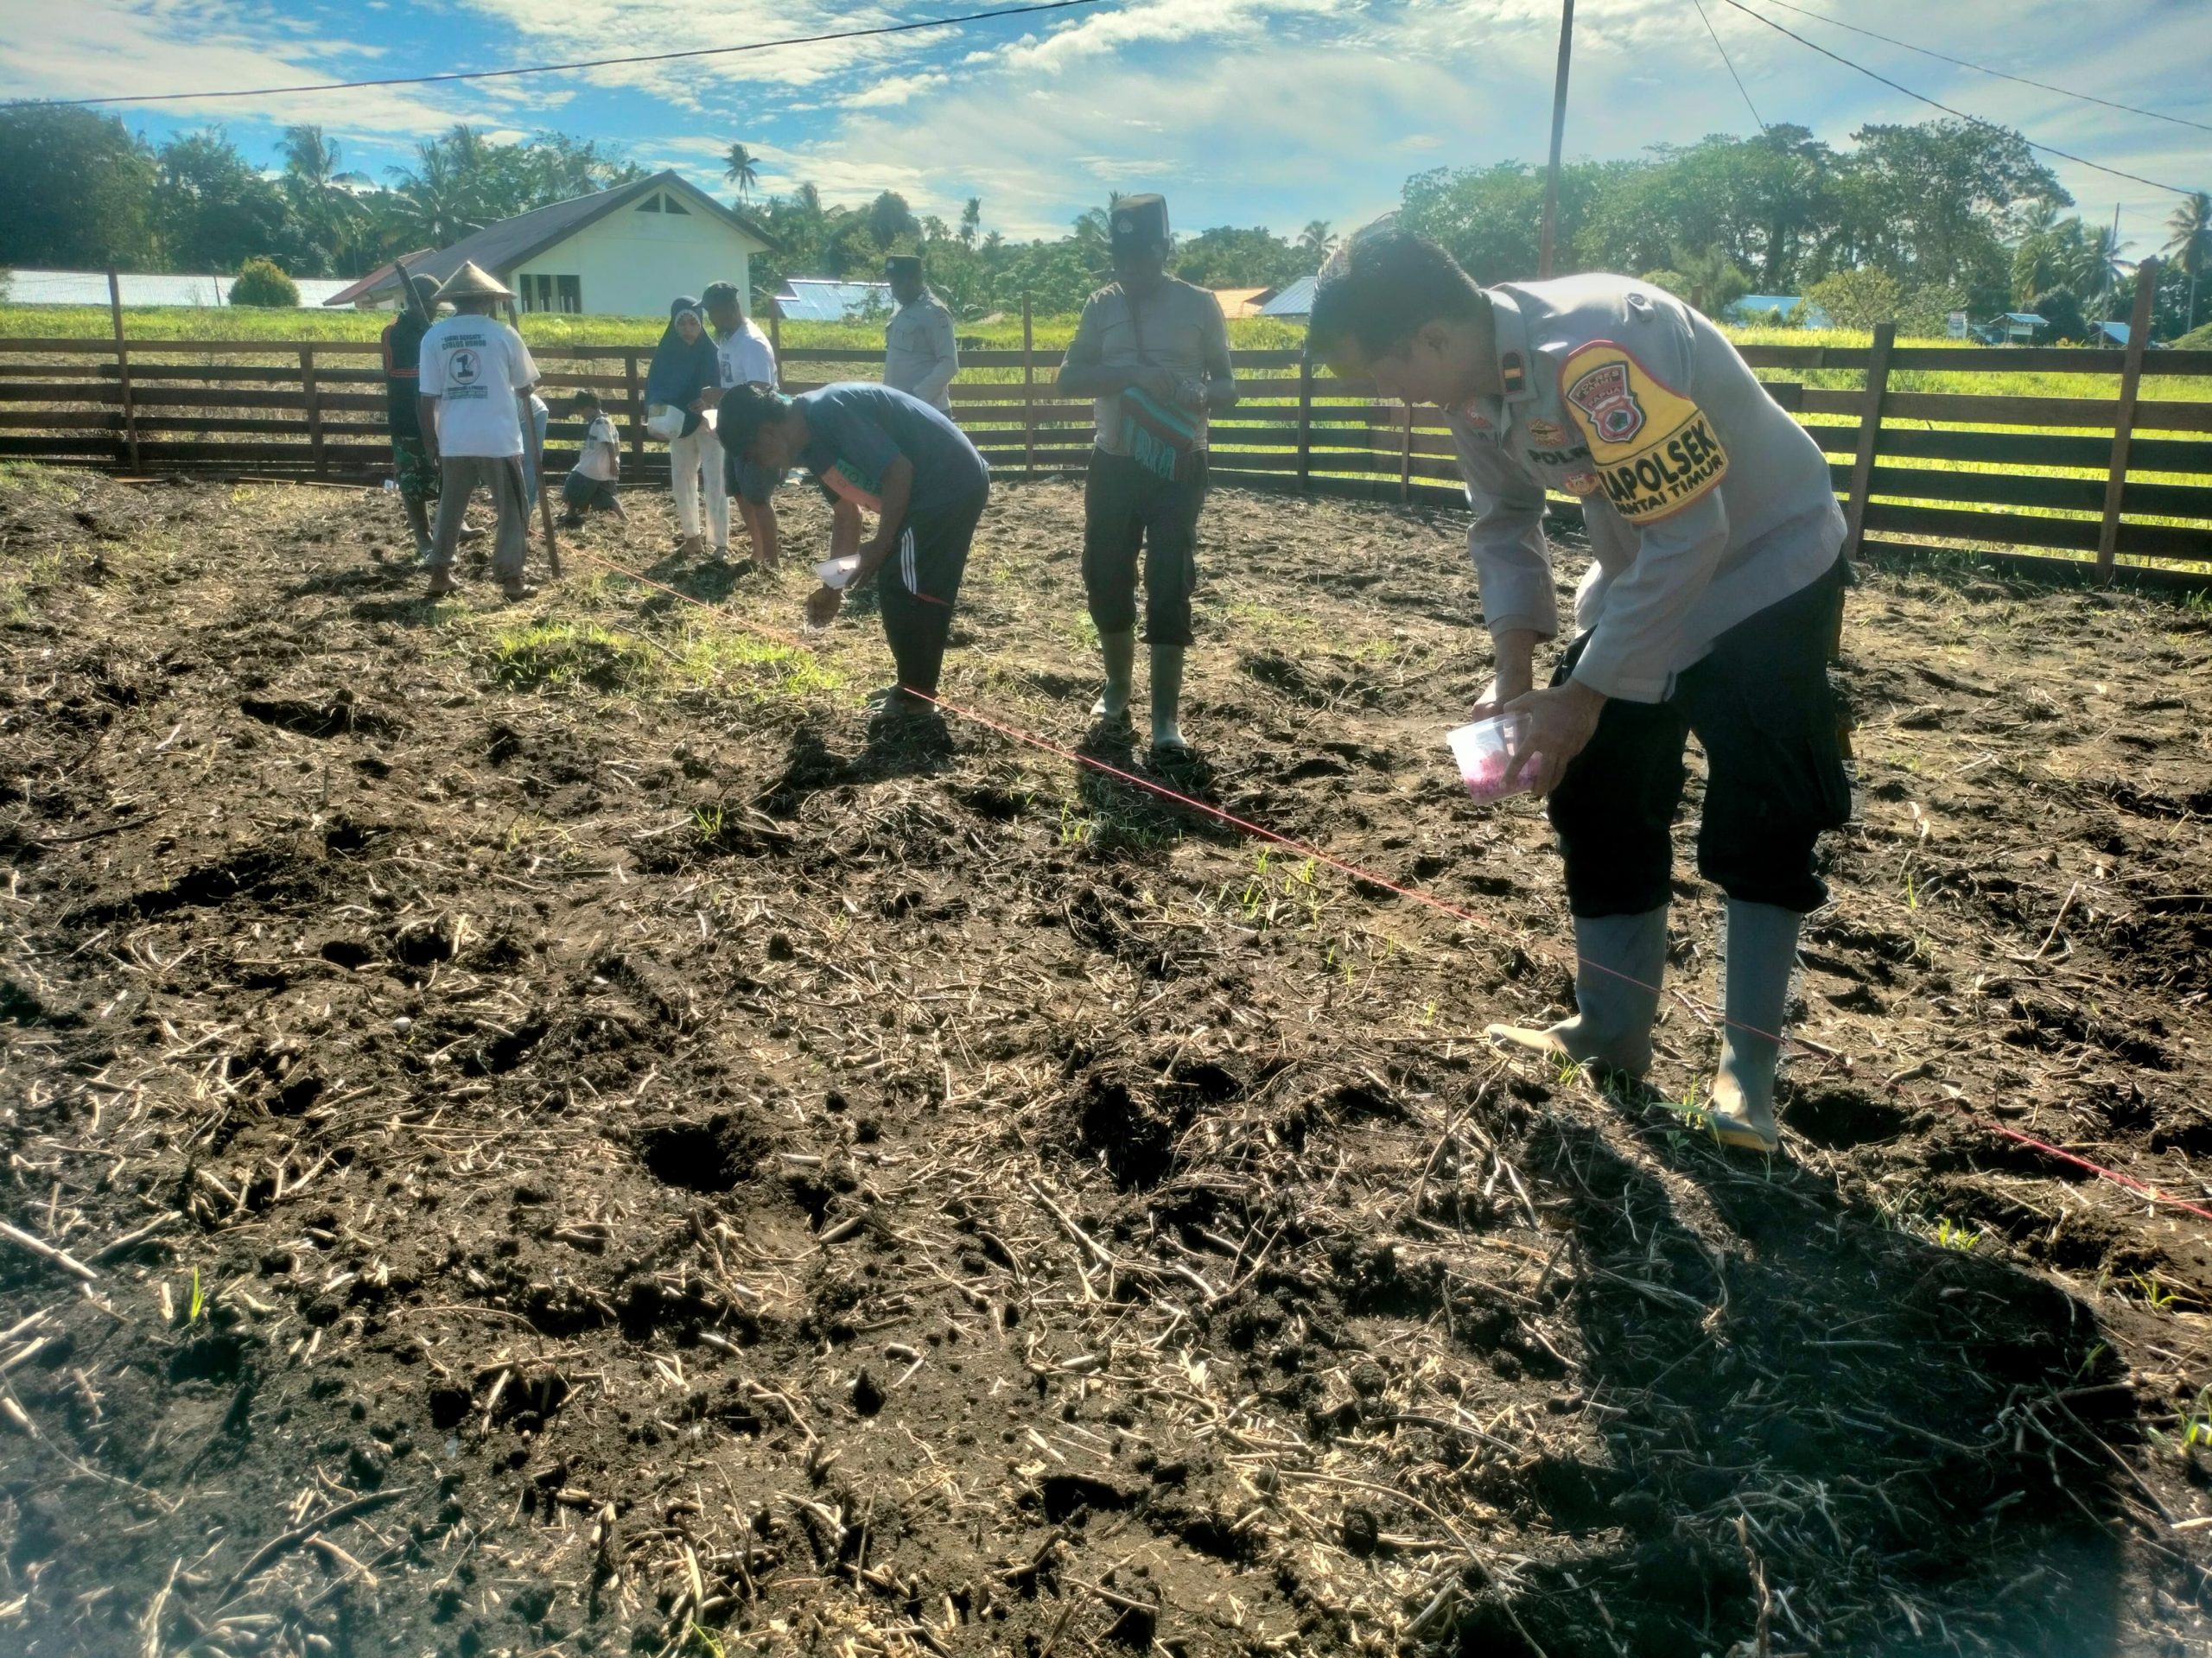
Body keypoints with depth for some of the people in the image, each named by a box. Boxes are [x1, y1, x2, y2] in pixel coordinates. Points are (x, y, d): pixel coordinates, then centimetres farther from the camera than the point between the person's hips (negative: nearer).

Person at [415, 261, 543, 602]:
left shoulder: (434, 337, 2)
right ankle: (511, 578, 3)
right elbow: (525, 387, 4)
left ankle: (439, 574, 18)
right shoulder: (502, 333, -5)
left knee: (450, 509, 15)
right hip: (499, 440, -3)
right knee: (512, 510, 7)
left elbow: (426, 398, 1)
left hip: (454, 442, 3)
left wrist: (430, 440, 10)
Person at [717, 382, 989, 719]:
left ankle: (914, 699, 9)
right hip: (954, 486, 10)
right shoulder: (812, 442, 10)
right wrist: (833, 587, 20)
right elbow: (845, 514, 19)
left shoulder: (829, 411, -20)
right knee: (922, 592, 17)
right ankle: (915, 690, 28)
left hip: (949, 484, -10)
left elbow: (898, 469, -24)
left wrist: (880, 545, -20)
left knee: (904, 591, -2)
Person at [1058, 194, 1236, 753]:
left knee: (1169, 585, -7)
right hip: (1114, 464, 3)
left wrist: (1202, 396, -20)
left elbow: (1227, 385, 4)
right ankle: (1117, 687, 29)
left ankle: (1166, 715, -3)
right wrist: (1133, 374, -21)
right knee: (1105, 578, 8)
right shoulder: (1102, 305, 5)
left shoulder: (1199, 304, 0)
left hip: (1179, 466, -3)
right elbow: (1069, 377, -4)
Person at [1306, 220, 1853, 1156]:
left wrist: (1586, 693, -26)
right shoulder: (1471, 382, -10)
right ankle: (1612, 1033, 20)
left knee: (1760, 819, -9)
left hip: (1766, 566, -8)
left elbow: (1686, 535, -33)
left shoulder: (1599, 350, -36)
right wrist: (1513, 673, -5)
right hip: (1644, 575, 8)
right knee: (1595, 792, 7)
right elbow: (1504, 523, 5)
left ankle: (1748, 1068, 6)